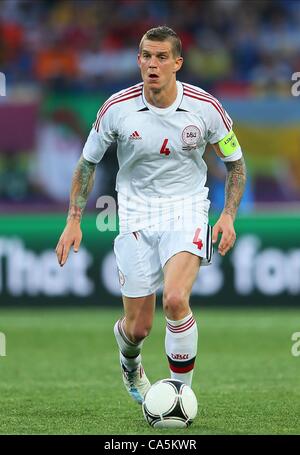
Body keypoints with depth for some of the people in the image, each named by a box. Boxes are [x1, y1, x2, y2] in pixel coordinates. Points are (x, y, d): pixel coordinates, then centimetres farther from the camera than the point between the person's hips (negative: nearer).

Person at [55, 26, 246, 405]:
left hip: (187, 209, -1)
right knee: (138, 327, 3)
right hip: (136, 215, 1)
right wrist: (74, 221, 2)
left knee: (175, 299, -27)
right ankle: (129, 359, 43)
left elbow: (235, 162, 5)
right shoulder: (117, 108, -9)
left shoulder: (205, 107, -10)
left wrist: (228, 215, -6)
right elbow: (88, 162, 6)